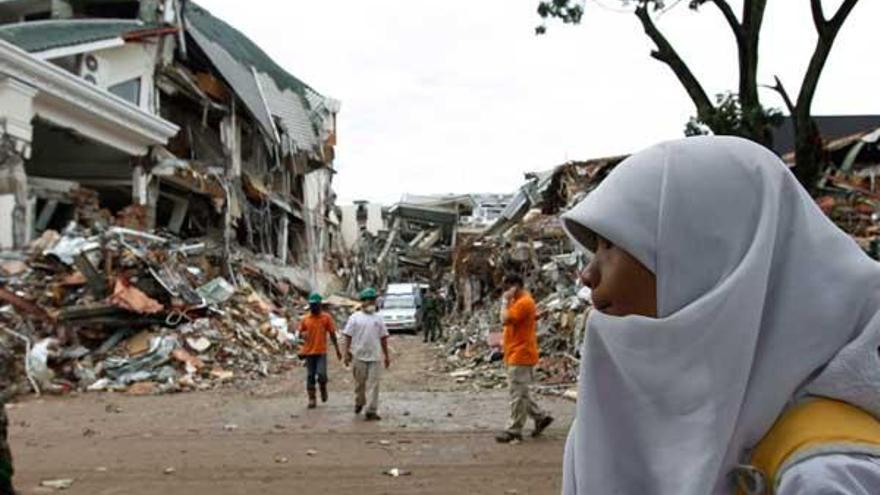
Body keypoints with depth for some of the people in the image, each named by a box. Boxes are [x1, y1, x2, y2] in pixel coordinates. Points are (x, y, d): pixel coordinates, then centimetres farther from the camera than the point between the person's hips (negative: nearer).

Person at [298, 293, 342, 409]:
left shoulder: (326, 317, -1)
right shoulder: (305, 319, 4)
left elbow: (332, 334, 3)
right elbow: (300, 332, 13)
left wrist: (337, 350, 3)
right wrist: (303, 334, -12)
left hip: (321, 352, -2)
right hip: (309, 352, 2)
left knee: (321, 374, -14)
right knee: (310, 376, 5)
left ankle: (323, 388, 18)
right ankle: (312, 399, 16)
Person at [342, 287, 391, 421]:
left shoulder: (378, 318, 9)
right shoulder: (355, 318, 1)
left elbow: (383, 338, 13)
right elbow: (348, 336, 0)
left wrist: (386, 355, 12)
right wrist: (347, 353, -7)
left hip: (374, 356, 2)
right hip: (358, 356, -2)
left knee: (373, 384, -5)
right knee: (359, 383, 11)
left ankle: (371, 411, -4)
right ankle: (359, 403, 35)